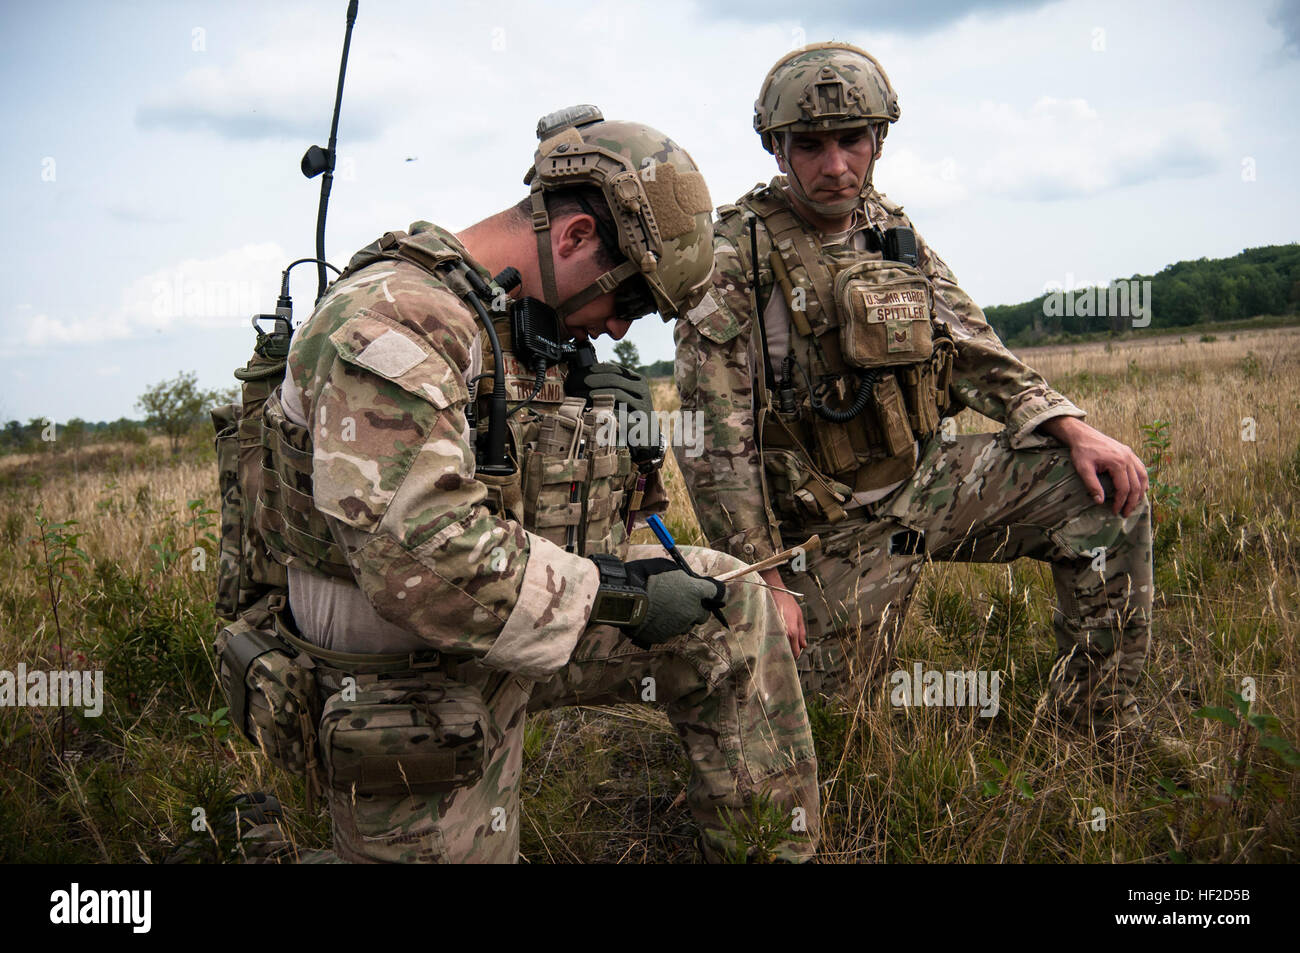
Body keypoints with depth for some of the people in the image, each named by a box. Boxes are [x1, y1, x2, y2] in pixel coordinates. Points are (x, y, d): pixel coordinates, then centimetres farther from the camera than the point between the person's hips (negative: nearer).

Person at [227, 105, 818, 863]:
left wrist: (608, 423, -2)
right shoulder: (393, 322, -25)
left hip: (520, 619, 9)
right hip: (417, 683, -8)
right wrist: (619, 593, -25)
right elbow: (420, 559, -34)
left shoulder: (529, 324, 5)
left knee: (729, 605, 5)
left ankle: (776, 847, 16)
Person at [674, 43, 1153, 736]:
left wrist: (1073, 430, -6)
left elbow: (976, 355, 10)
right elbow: (715, 438, -16)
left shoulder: (894, 235, 6)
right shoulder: (736, 257, -13)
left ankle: (1095, 728, 4)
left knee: (1105, 488, -9)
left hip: (927, 480, 5)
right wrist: (762, 578, -18)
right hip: (831, 518, -5)